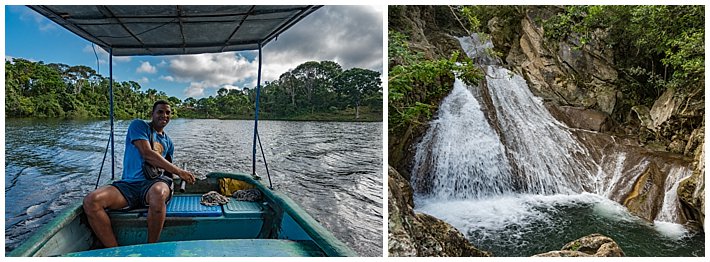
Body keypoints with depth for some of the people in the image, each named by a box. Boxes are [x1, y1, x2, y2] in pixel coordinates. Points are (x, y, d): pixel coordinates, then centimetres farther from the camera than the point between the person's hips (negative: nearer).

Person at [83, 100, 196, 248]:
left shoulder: (168, 142, 25)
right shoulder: (139, 125, 8)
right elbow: (146, 154, -7)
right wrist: (178, 171, -8)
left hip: (154, 183, 1)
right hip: (129, 184, -1)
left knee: (158, 192, -39)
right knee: (91, 201, -30)